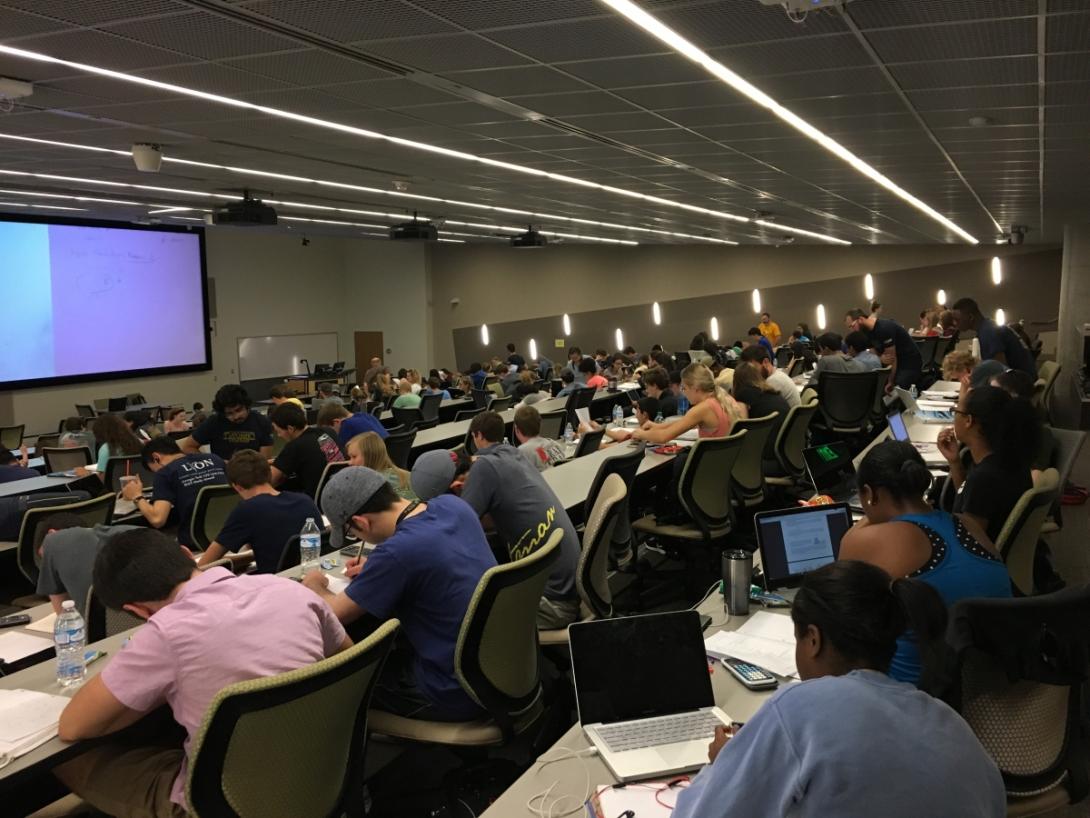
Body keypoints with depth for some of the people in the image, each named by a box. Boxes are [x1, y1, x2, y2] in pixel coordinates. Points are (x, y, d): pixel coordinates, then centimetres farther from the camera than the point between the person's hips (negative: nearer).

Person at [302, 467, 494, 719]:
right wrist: (375, 569, 13)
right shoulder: (453, 504, -4)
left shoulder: (395, 552, -26)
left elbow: (334, 615, -11)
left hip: (455, 697, -7)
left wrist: (315, 587, 10)